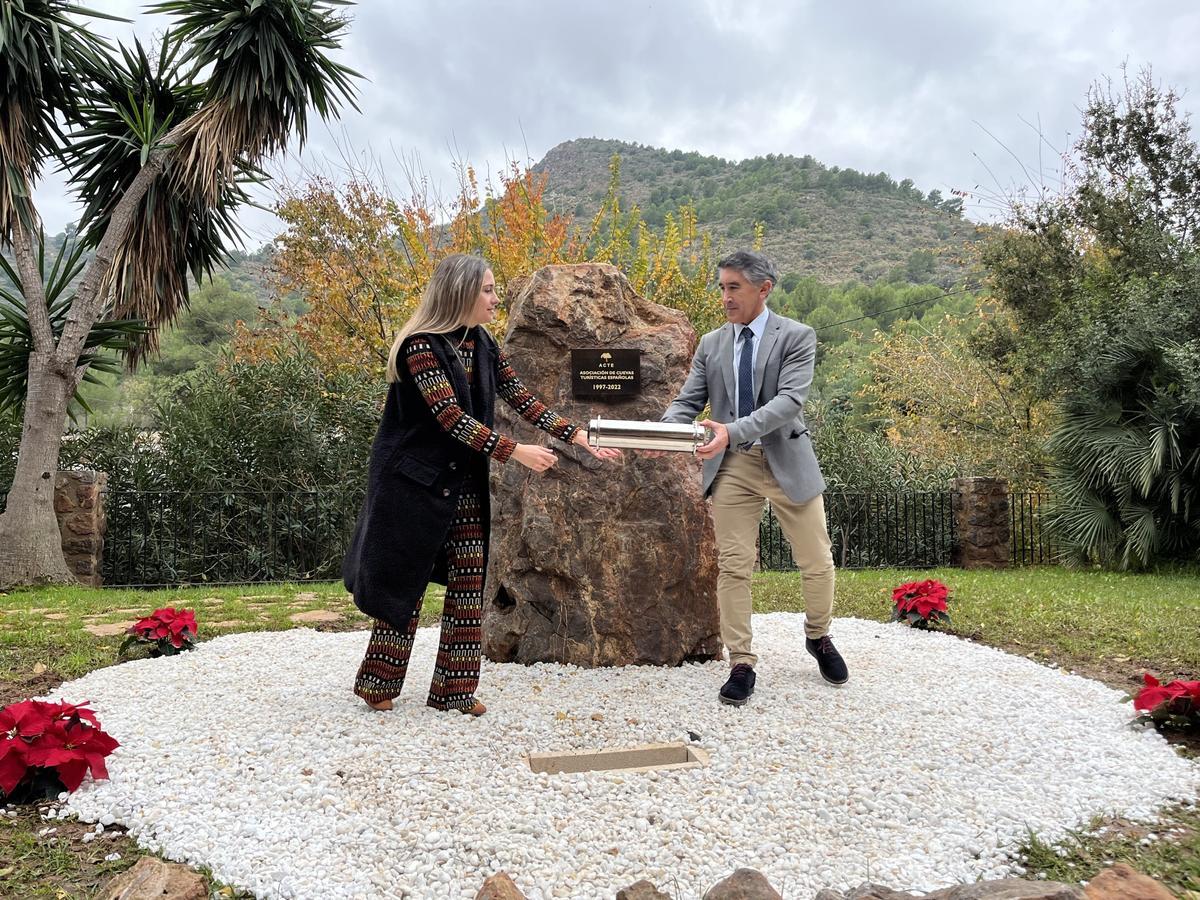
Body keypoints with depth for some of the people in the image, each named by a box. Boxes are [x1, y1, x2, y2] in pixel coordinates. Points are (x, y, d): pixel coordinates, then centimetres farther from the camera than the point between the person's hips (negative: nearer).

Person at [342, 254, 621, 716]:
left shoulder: (483, 346, 5)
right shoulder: (420, 346, -18)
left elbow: (524, 400, 4)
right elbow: (452, 418, -26)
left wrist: (579, 438, -3)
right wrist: (515, 452, -29)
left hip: (464, 482, 7)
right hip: (415, 481, -7)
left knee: (469, 584, 6)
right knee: (404, 581, 3)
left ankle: (453, 689, 16)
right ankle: (377, 682, 21)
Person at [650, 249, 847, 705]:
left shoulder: (797, 337, -4)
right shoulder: (711, 344, 8)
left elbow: (789, 400, -17)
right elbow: (687, 401, 5)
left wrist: (734, 430, -31)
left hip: (786, 462, -2)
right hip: (732, 466, 2)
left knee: (816, 562, 8)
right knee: (733, 567, 2)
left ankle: (819, 637, 36)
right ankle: (741, 664, 13)